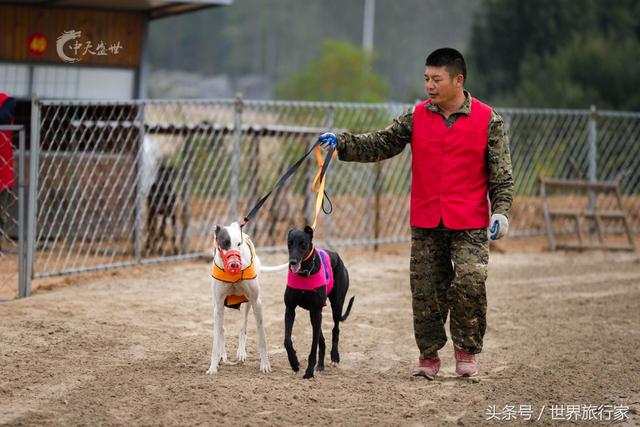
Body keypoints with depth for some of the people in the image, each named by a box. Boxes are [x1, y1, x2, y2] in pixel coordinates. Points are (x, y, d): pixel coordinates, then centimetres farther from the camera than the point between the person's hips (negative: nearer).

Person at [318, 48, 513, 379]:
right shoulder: (416, 117, 6)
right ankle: (429, 355, 17)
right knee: (425, 290, 4)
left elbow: (501, 173, 1)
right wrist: (342, 143, -11)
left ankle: (466, 348, 5)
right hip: (426, 222, 3)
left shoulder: (487, 120, -1)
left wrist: (501, 210, -9)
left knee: (470, 281, -15)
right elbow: (379, 145, 2)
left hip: (470, 224, -3)